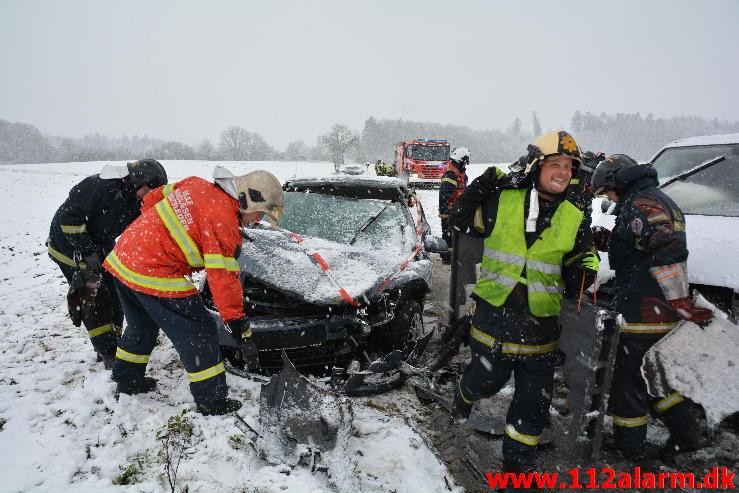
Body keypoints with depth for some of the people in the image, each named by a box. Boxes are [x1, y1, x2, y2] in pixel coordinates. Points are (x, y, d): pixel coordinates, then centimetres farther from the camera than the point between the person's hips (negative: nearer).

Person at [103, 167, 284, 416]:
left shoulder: (196, 185, 6)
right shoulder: (224, 222, -18)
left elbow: (151, 199, 15)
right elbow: (223, 279, -21)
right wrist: (242, 332, -17)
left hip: (122, 257, 9)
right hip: (153, 276, -9)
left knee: (142, 326, 29)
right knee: (198, 333, 2)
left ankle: (127, 380, 47)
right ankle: (211, 400, 11)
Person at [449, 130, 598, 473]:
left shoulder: (575, 220, 4)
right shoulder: (502, 201, -3)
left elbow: (573, 280, 7)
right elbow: (460, 221, 5)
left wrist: (585, 271, -16)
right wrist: (480, 188, -7)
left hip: (539, 322, 3)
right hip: (493, 314, -2)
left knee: (534, 401, 11)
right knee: (487, 380, 12)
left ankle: (518, 462, 34)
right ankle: (465, 396, 50)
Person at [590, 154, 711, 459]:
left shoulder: (638, 205, -16)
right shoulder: (663, 202, 18)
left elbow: (669, 251, -28)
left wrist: (681, 302, -27)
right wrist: (608, 240, 15)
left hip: (641, 312, -10)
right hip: (664, 314, 10)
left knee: (627, 377, 4)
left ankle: (628, 443, 17)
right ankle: (685, 434, 30)